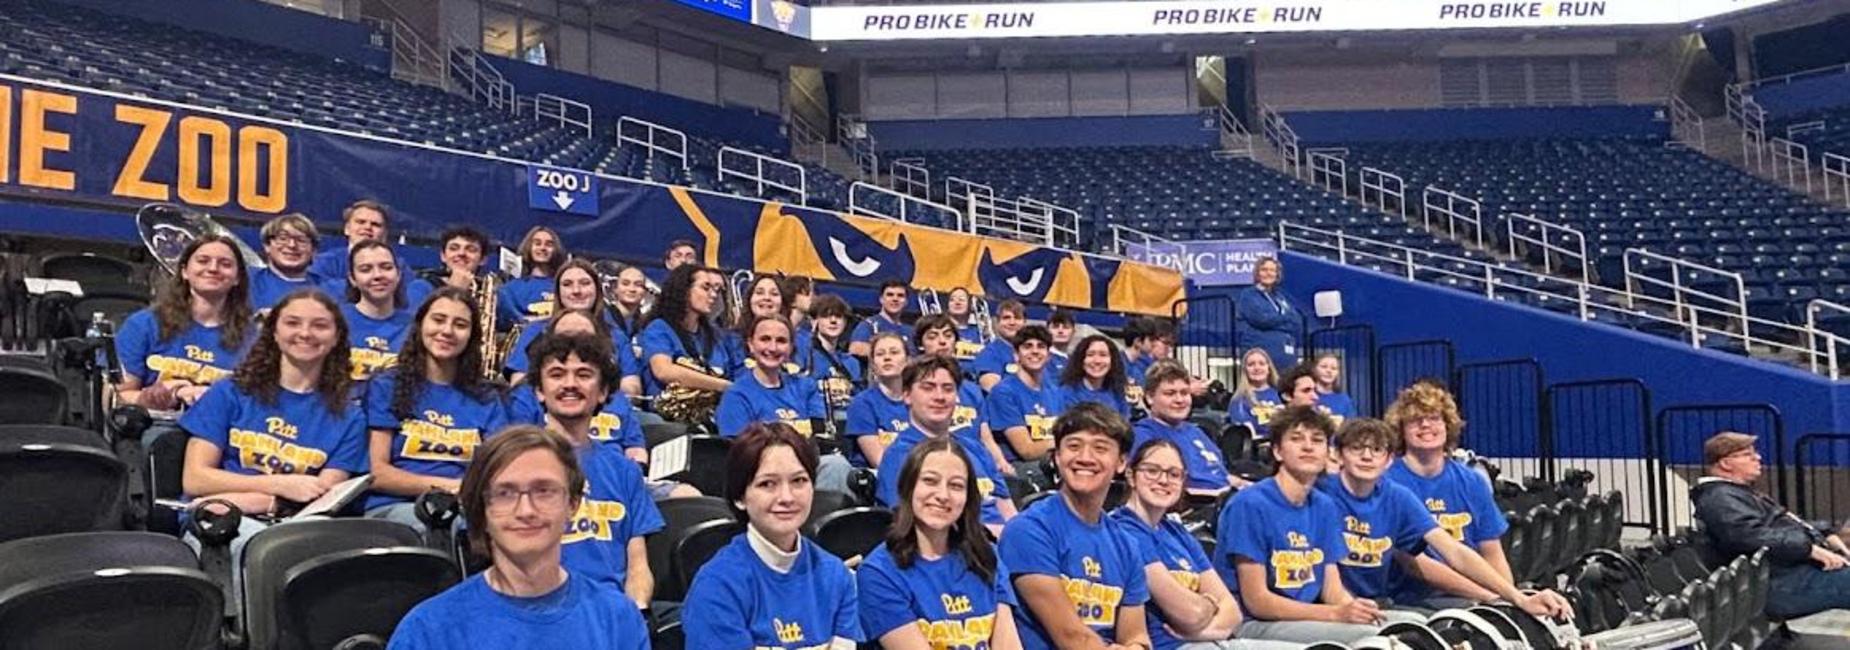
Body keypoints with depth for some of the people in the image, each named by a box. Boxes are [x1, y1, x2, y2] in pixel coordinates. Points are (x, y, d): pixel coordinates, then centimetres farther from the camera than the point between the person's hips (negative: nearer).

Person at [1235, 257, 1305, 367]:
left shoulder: (1280, 297, 23)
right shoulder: (1248, 295, 5)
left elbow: (1298, 325, 13)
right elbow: (1262, 319, -10)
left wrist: (1275, 321, -4)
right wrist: (1288, 320, 4)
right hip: (1262, 355, -6)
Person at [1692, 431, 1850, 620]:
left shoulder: (1740, 493, 25)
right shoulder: (1719, 499, -10)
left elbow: (1790, 526, 29)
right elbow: (1753, 536, -24)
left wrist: (1826, 537, 10)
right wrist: (1811, 549, -24)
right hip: (1782, 584, -11)